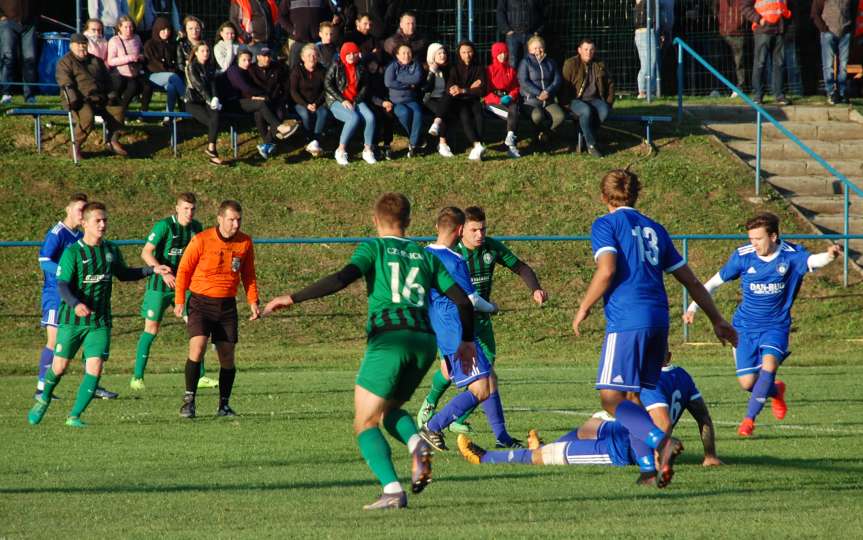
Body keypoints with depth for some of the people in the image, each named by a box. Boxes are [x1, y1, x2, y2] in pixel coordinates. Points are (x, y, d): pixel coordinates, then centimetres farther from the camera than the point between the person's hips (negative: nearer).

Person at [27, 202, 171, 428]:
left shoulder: (111, 250, 7)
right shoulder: (72, 252, -10)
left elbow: (123, 274, 24)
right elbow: (62, 285, -17)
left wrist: (151, 270, 15)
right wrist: (75, 304, -36)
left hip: (100, 322, 3)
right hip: (72, 319, -3)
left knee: (95, 368, -10)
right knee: (59, 367, 3)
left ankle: (74, 416, 1)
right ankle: (43, 400, 33)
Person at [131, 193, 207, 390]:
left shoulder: (196, 227, 4)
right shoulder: (165, 226, -15)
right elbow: (146, 252, -19)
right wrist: (163, 272, -29)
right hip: (160, 285, -5)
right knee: (152, 328, -3)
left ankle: (200, 377, 6)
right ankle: (137, 377, 5)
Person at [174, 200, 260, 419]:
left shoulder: (245, 242, 1)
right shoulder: (201, 240, -11)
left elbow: (248, 275, 13)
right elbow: (184, 270, -2)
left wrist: (253, 302, 5)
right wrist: (179, 301, -3)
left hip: (227, 306, 4)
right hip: (200, 301, -4)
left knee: (227, 357, 3)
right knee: (197, 347, -20)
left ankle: (224, 405, 16)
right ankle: (189, 400, -13)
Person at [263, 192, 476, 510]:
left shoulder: (374, 247, 6)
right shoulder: (425, 256, 19)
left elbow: (342, 279, -11)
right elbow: (461, 299, 16)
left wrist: (293, 299, -10)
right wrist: (467, 341, 31)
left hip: (388, 338, -5)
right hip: (424, 341, 5)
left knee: (365, 423, 2)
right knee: (389, 409, 26)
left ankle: (392, 490, -17)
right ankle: (417, 445, -6)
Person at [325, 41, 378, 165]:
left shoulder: (360, 68, 12)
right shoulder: (336, 66, 0)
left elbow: (365, 86, 13)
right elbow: (327, 85, -7)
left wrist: (356, 100, -4)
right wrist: (342, 100, -14)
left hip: (355, 101, 4)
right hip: (337, 101, -4)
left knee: (370, 117, -25)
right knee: (354, 118, -34)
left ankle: (367, 150, -16)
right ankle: (341, 150, -24)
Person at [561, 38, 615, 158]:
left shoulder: (599, 65, 13)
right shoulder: (571, 64, -1)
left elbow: (610, 84, 24)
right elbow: (564, 85, -4)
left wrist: (609, 102, 14)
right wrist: (567, 103, -13)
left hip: (594, 99, 4)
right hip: (575, 100, -4)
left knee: (604, 111, -30)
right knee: (586, 111, -38)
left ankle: (586, 135, -13)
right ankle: (591, 145, -30)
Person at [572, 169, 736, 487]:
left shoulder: (605, 225, 4)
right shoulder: (654, 229, 23)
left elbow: (607, 270, -13)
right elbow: (690, 281, 24)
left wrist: (584, 309, -1)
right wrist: (717, 321, 29)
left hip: (626, 321, -7)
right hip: (658, 319, 7)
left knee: (612, 399, -9)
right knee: (632, 397, 15)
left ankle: (662, 441, -30)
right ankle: (650, 468, 4)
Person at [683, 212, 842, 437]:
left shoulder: (791, 255, -13)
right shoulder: (743, 256, -9)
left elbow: (812, 261, -33)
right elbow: (716, 281, 3)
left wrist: (829, 255, -56)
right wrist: (693, 307, 0)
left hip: (775, 326, -2)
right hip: (745, 326, 2)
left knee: (769, 363, -28)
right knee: (747, 382, -2)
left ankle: (749, 418, -15)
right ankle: (776, 391, 34)